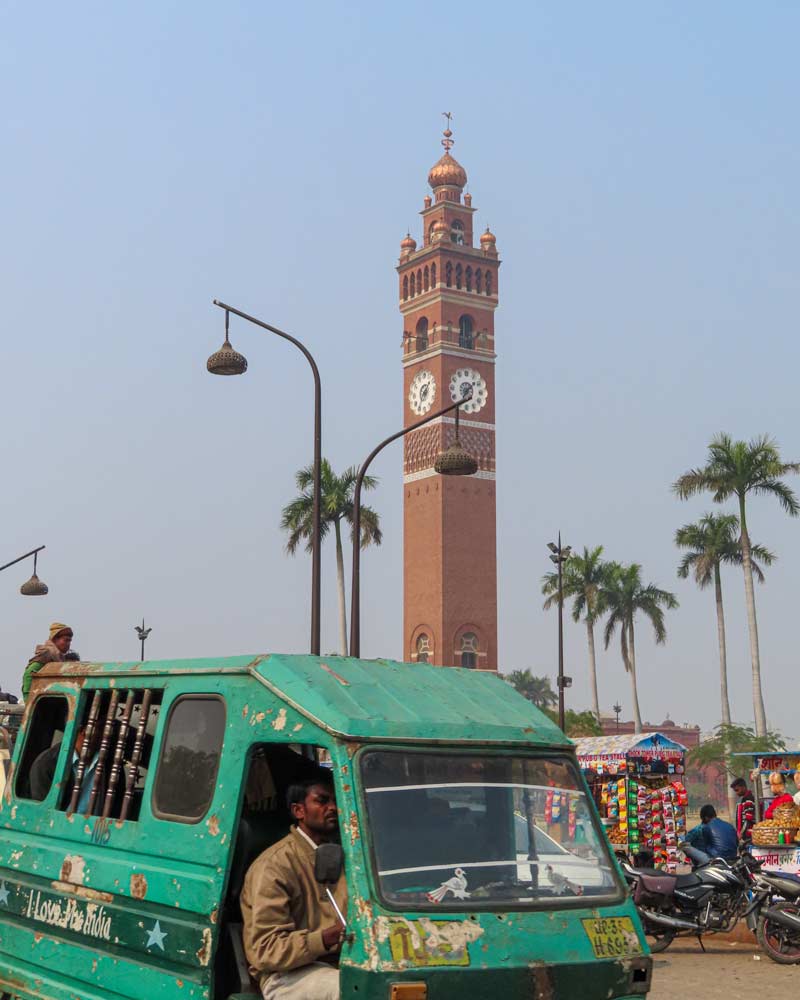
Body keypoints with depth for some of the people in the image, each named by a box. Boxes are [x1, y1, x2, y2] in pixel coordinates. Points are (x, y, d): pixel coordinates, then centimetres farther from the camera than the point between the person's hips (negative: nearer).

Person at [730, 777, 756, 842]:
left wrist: (741, 833, -18)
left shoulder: (748, 800, -12)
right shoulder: (742, 799, 17)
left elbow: (748, 820, -18)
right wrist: (738, 832, 14)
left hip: (748, 834, -10)